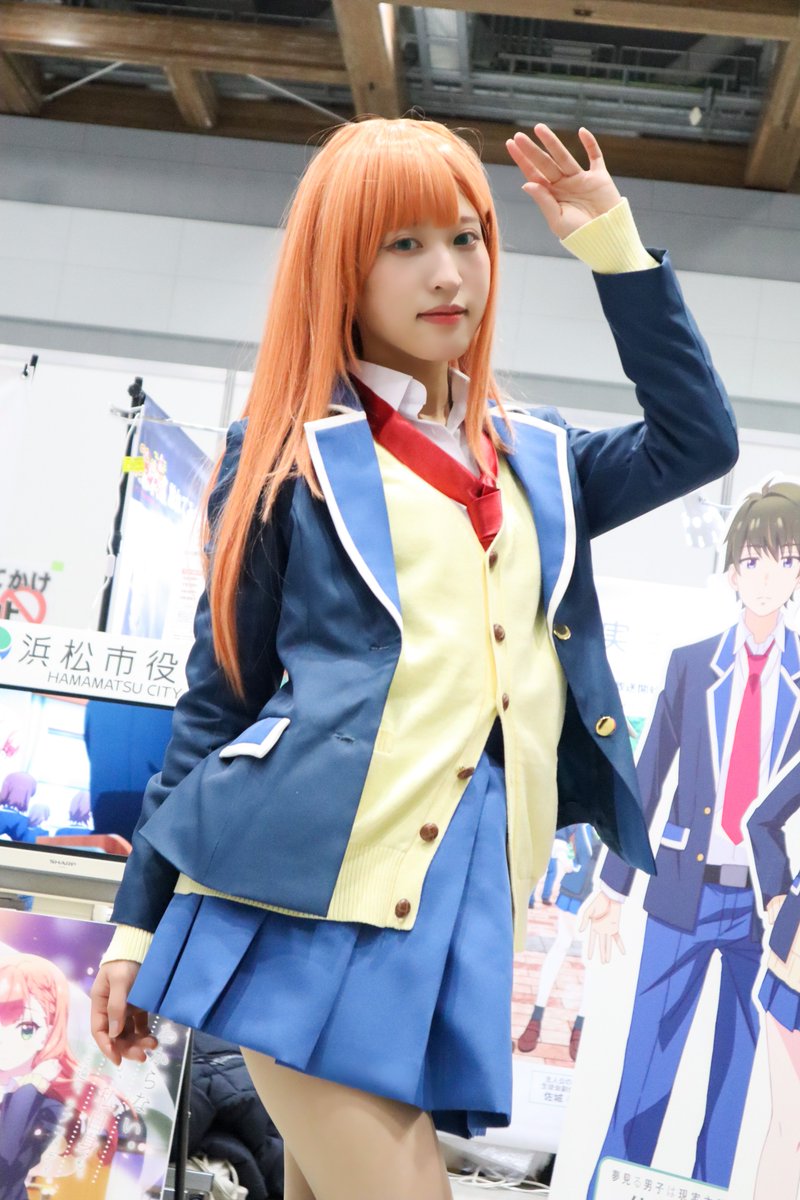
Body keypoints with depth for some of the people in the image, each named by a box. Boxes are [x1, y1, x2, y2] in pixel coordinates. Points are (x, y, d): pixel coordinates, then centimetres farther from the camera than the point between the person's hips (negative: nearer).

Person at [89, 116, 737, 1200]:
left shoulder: (535, 464, 19)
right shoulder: (293, 456, 5)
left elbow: (698, 440, 7)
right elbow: (217, 700, 5)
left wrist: (614, 244, 7)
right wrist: (138, 920, 5)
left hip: (468, 906, 4)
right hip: (310, 890, -4)